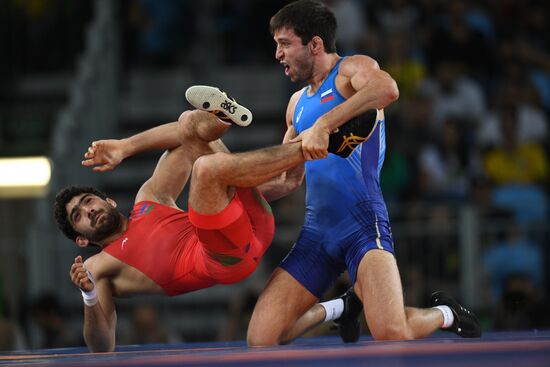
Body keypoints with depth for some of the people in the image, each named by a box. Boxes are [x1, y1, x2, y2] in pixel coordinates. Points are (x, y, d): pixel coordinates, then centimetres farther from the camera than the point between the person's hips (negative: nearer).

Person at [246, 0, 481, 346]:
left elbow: (387, 89, -27)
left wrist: (323, 124, -32)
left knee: (392, 335, -28)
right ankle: (341, 308, 21)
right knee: (260, 341, -7)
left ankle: (445, 314, 8)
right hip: (315, 232, 7)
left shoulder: (353, 68, -1)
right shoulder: (298, 103, 22)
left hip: (362, 225, -7)